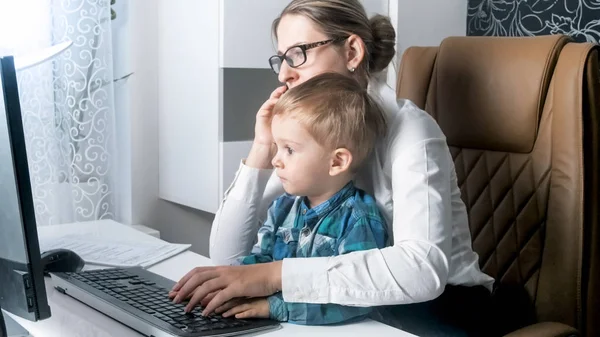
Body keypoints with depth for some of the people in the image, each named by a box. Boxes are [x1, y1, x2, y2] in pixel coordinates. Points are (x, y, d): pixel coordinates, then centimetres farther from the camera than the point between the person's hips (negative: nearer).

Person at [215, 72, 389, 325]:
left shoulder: (358, 221, -14)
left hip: (332, 330, -5)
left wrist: (275, 306, -26)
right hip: (275, 326, 5)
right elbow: (257, 263, 11)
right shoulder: (282, 208, 8)